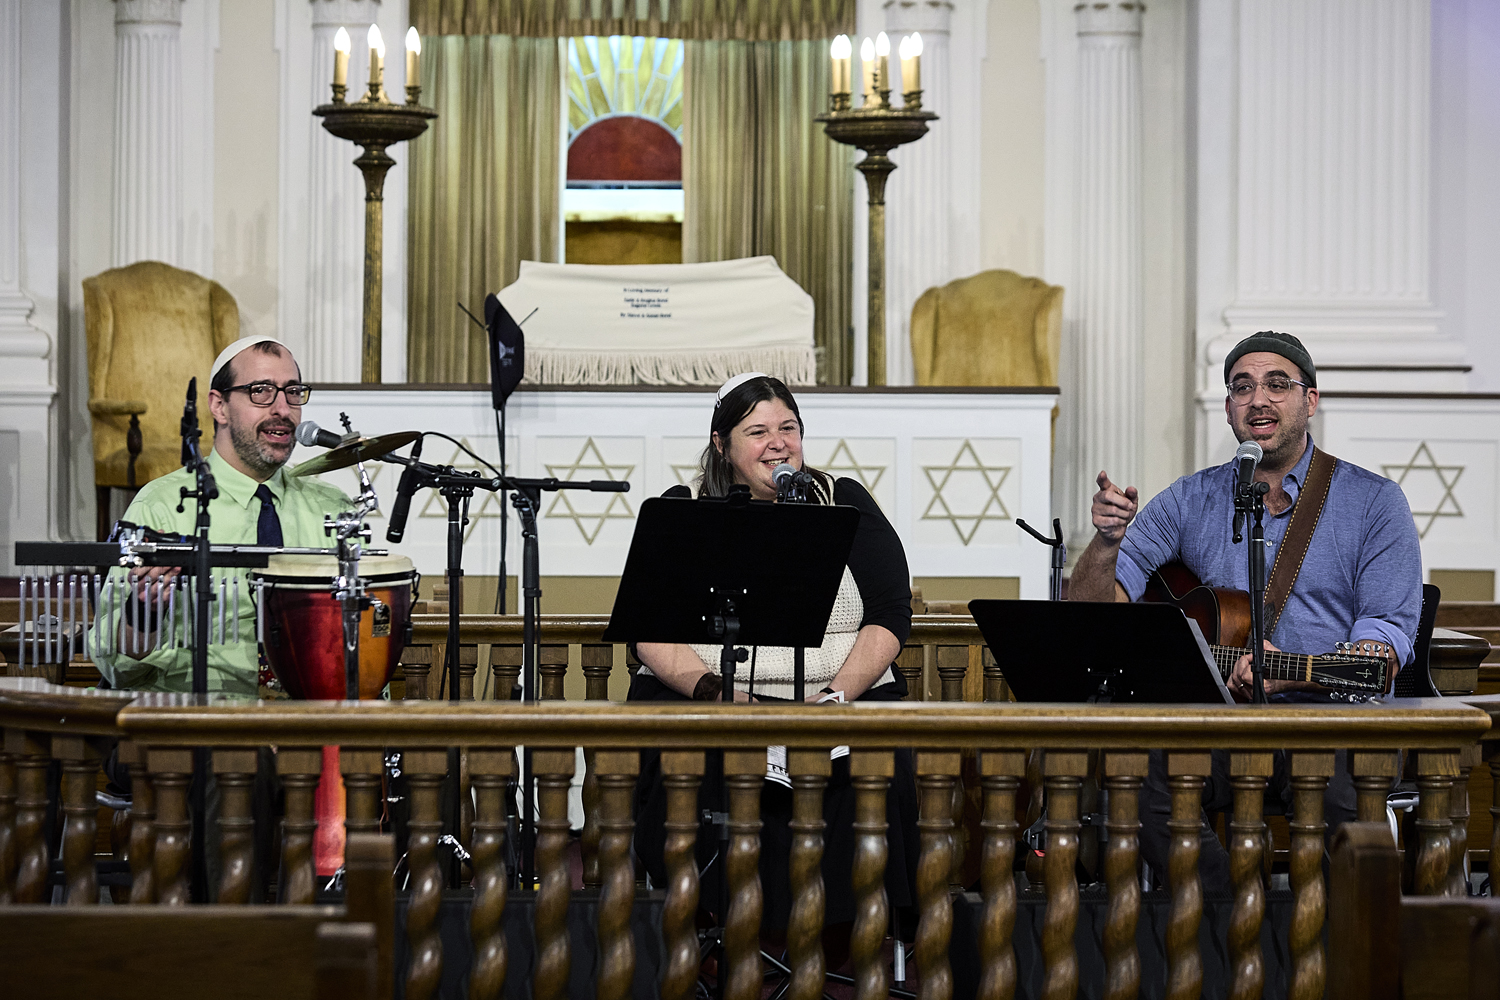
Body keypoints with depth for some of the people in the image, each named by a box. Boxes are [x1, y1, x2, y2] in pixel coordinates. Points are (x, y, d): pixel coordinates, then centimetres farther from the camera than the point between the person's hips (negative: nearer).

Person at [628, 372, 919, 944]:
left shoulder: (845, 504, 13)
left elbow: (890, 617, 5)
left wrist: (838, 694, -13)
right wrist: (713, 691, -18)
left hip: (849, 691, 1)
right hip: (700, 699, -1)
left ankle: (837, 950, -20)